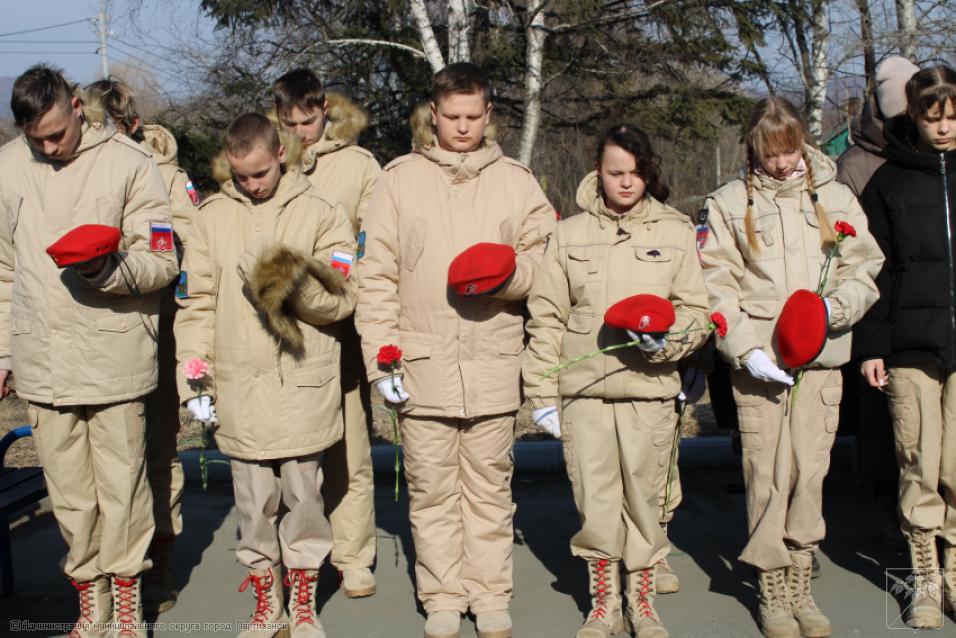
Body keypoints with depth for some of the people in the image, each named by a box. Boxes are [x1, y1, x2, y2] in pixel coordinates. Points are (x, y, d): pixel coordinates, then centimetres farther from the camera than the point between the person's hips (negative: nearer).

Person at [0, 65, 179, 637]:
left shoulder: (129, 163, -4)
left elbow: (163, 262, -4)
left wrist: (111, 269, -23)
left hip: (116, 357, -3)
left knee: (122, 485, 2)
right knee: (69, 492, 9)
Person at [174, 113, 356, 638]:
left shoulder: (319, 213, 3)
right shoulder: (212, 216, 8)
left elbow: (341, 299, -1)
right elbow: (196, 304, 6)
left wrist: (292, 284, -19)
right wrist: (195, 380, 0)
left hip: (304, 384, -1)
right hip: (239, 386, 1)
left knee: (303, 494, 6)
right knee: (254, 500, 8)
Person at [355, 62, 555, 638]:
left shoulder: (516, 181, 9)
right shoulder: (400, 179, 6)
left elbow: (545, 259, 11)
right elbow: (377, 276, 4)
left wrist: (510, 275, -11)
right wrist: (382, 355, -3)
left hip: (494, 361, 1)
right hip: (423, 362, 0)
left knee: (490, 486, 7)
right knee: (432, 490, 6)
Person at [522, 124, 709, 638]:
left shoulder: (676, 232, 7)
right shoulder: (570, 234, 7)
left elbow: (696, 310, 7)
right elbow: (546, 317, 7)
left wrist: (669, 340, -15)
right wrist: (542, 394, 2)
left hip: (651, 388, 0)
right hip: (583, 389, 0)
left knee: (643, 498, 6)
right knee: (595, 502, 2)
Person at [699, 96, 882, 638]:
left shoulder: (836, 197, 11)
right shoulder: (729, 203, 6)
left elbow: (864, 271, 9)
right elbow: (717, 286, 0)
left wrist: (831, 311, -11)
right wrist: (746, 349, -11)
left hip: (820, 357, 1)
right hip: (758, 359, -1)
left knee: (810, 471, 1)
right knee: (767, 475, -2)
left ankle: (801, 586, 15)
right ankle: (773, 591, 11)